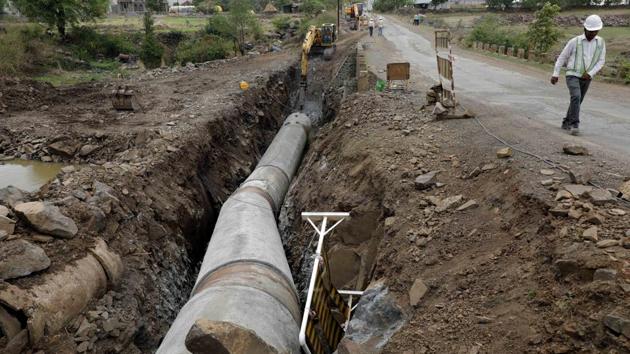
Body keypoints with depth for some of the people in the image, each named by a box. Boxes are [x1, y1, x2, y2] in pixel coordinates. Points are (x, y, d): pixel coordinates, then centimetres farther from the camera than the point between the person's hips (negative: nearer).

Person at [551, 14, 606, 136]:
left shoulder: (601, 42, 2)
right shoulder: (575, 41, -8)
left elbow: (601, 61, 2)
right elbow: (562, 57, -1)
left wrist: (590, 73, -14)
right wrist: (555, 74, -3)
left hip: (586, 78, 4)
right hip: (573, 76, -4)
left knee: (577, 101, 13)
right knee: (576, 97, -26)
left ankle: (566, 123, 31)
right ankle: (574, 125, -24)